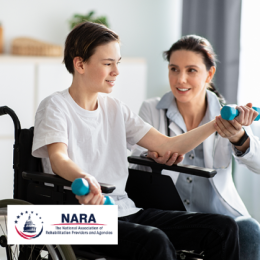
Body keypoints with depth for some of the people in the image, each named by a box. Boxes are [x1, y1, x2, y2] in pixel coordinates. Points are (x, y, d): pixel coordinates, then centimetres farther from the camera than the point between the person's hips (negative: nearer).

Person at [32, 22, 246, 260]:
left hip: (125, 211, 7)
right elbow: (58, 158, -21)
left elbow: (168, 146, 15)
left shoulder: (115, 109, 17)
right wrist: (84, 179, -43)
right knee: (154, 241, -37)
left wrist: (217, 124, 4)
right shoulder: (55, 106, -2)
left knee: (224, 228, -10)